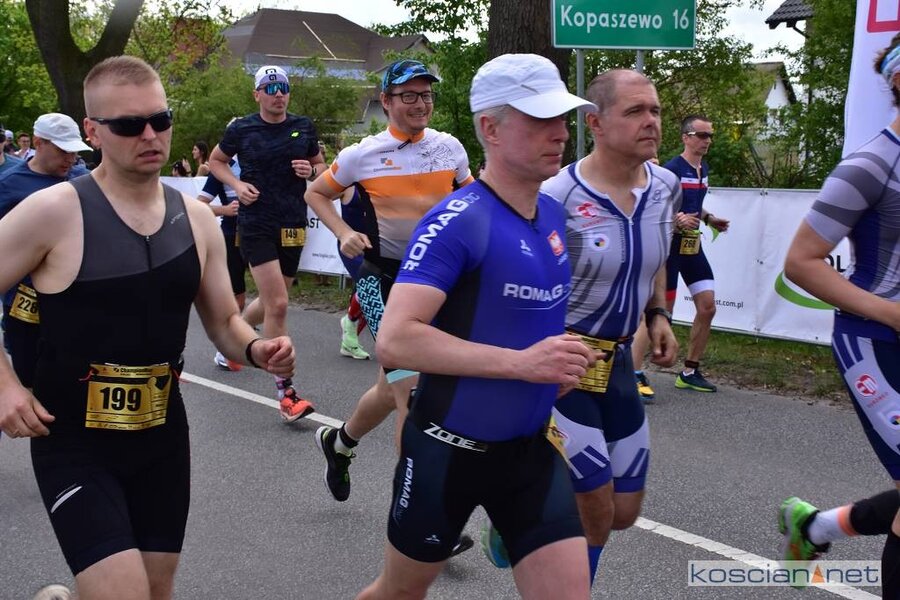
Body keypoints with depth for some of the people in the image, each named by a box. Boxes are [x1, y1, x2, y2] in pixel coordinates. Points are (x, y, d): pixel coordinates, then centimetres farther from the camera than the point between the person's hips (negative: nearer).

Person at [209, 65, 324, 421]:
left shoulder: (304, 127, 6)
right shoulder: (241, 129, -1)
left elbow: (320, 167, 17)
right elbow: (215, 160, 13)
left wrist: (311, 171, -7)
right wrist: (237, 184, -5)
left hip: (293, 227, 4)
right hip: (256, 225, -4)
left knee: (272, 302, 15)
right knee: (278, 305, -14)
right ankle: (285, 393, -9)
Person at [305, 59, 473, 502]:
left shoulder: (450, 147, 5)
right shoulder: (363, 155, -4)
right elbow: (316, 193, 10)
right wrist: (344, 233, -6)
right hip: (382, 278, -4)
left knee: (393, 389, 10)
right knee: (413, 391, -13)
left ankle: (338, 443, 37)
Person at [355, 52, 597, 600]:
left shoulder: (554, 215, 3)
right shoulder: (457, 221, -20)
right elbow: (394, 340, -29)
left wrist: (557, 362, 3)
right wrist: (520, 363, -31)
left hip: (530, 449, 6)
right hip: (449, 448, -5)